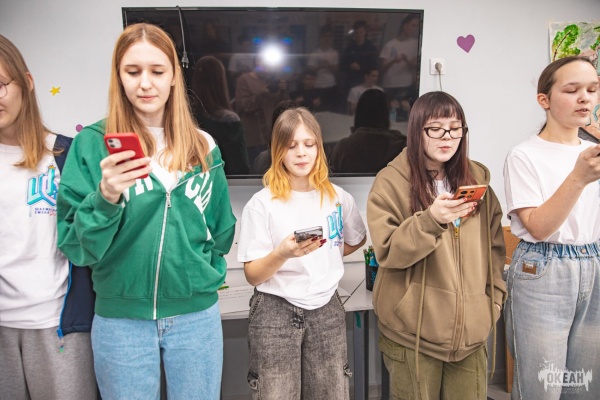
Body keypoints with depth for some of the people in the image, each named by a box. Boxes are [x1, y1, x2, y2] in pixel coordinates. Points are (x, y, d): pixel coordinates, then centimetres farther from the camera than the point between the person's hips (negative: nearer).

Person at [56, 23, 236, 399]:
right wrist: (105, 197, -24)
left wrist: (204, 276, 4)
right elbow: (77, 246, -9)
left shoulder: (203, 147, 2)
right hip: (121, 317, -1)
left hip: (197, 315, 2)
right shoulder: (91, 144, -5)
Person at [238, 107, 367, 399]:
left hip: (326, 309, 3)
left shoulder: (338, 197, 0)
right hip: (275, 313, -2)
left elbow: (356, 240, 20)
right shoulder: (262, 203, -10)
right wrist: (283, 253, -27)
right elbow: (252, 276, -10)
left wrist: (325, 255, 6)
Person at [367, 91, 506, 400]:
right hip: (413, 332, -4)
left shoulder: (477, 178, 8)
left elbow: (495, 247, 12)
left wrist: (494, 299, 6)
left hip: (471, 329, 4)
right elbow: (388, 253, -14)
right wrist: (431, 220, -27)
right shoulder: (391, 182, -7)